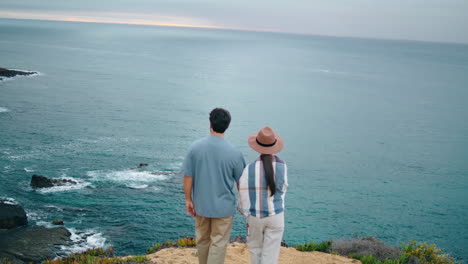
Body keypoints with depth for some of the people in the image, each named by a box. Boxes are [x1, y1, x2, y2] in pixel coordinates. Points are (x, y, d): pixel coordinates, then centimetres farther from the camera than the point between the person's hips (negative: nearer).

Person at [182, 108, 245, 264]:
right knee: (218, 244, 8)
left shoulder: (195, 147, -11)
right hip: (224, 207, -3)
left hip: (201, 205, 3)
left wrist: (188, 200, 5)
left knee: (202, 241, 21)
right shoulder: (234, 153, -16)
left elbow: (188, 176, -7)